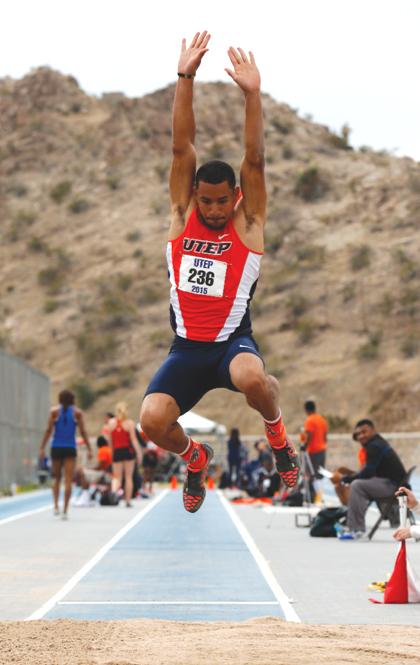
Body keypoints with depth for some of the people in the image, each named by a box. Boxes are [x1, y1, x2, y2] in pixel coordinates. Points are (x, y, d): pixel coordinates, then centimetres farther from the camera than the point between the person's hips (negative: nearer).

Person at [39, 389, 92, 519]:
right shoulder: (77, 412, 3)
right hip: (70, 448, -1)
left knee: (56, 478, 16)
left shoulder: (54, 411, 3)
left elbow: (49, 430, -3)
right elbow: (83, 432, -1)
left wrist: (42, 448, -2)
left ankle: (56, 506, 0)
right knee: (68, 481, 0)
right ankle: (65, 511, -6)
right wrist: (89, 449, 3)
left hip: (56, 448, 1)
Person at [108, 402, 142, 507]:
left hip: (117, 451, 1)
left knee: (117, 477, 6)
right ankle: (128, 500, 10)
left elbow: (110, 439, 5)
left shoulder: (111, 422, 2)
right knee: (128, 477, 9)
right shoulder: (130, 423, -4)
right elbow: (133, 439, -8)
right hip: (128, 451, -1)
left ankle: (114, 490, -27)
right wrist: (139, 453, -6)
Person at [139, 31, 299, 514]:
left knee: (252, 377, -39)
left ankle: (277, 433, -1)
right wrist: (185, 79, -12)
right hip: (187, 347, 3)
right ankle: (194, 458, 16)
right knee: (152, 420, -22)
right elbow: (181, 148, -3)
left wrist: (252, 94, -20)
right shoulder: (182, 215, 6)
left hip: (232, 341, -3)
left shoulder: (249, 224, 1)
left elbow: (254, 161, -11)